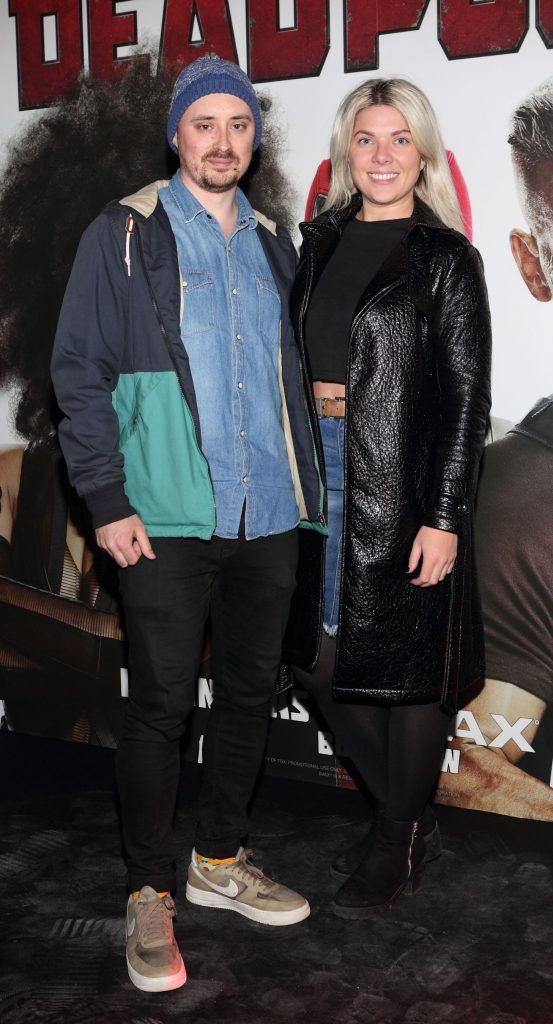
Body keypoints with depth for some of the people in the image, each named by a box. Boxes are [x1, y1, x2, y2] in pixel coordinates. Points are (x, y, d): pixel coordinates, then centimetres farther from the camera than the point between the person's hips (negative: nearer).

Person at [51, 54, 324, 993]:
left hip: (268, 520, 5)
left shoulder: (272, 244, 15)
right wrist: (108, 502, -11)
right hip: (168, 523, -5)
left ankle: (220, 860, 30)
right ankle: (150, 894, 17)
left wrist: (306, 487, 12)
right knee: (159, 704, 1)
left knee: (251, 692, 12)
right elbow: (80, 373, -4)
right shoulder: (124, 236, 0)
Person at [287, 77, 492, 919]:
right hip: (321, 477, 6)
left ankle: (395, 848, 24)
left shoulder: (447, 258, -3)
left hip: (405, 489, -5)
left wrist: (444, 517, -14)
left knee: (407, 666, 4)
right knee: (327, 658, 10)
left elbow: (467, 396, -8)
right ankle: (399, 817, 32)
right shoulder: (320, 244, 12)